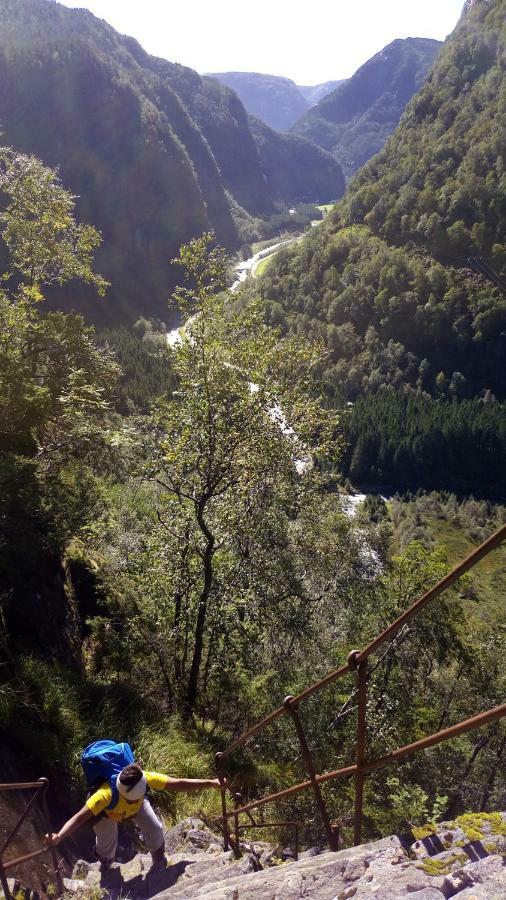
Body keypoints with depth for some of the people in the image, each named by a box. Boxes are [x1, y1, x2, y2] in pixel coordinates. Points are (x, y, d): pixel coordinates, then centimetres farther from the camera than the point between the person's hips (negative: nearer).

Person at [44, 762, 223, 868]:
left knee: (155, 829, -6)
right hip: (107, 811, -2)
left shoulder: (146, 779, -41)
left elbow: (178, 783, -36)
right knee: (107, 843, -3)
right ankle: (106, 869, 34)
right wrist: (58, 838, -65)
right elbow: (79, 818, -50)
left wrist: (210, 782, -37)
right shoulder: (106, 794, -48)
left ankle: (160, 864, 25)